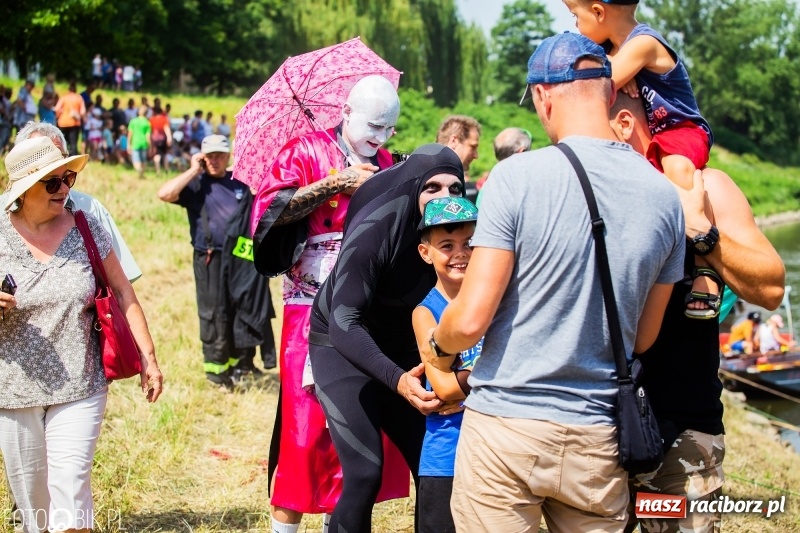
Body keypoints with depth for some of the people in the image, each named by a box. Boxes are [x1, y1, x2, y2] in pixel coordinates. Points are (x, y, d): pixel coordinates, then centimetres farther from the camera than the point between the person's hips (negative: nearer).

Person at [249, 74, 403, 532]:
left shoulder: (384, 164, 13)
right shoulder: (306, 152, -2)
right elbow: (270, 209, -14)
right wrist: (338, 183, -16)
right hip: (314, 312, -5)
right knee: (306, 425, -5)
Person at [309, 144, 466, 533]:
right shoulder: (374, 230, -28)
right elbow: (344, 323, -33)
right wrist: (396, 379, -46)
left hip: (400, 351, 5)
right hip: (343, 347, -5)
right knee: (365, 476, -16)